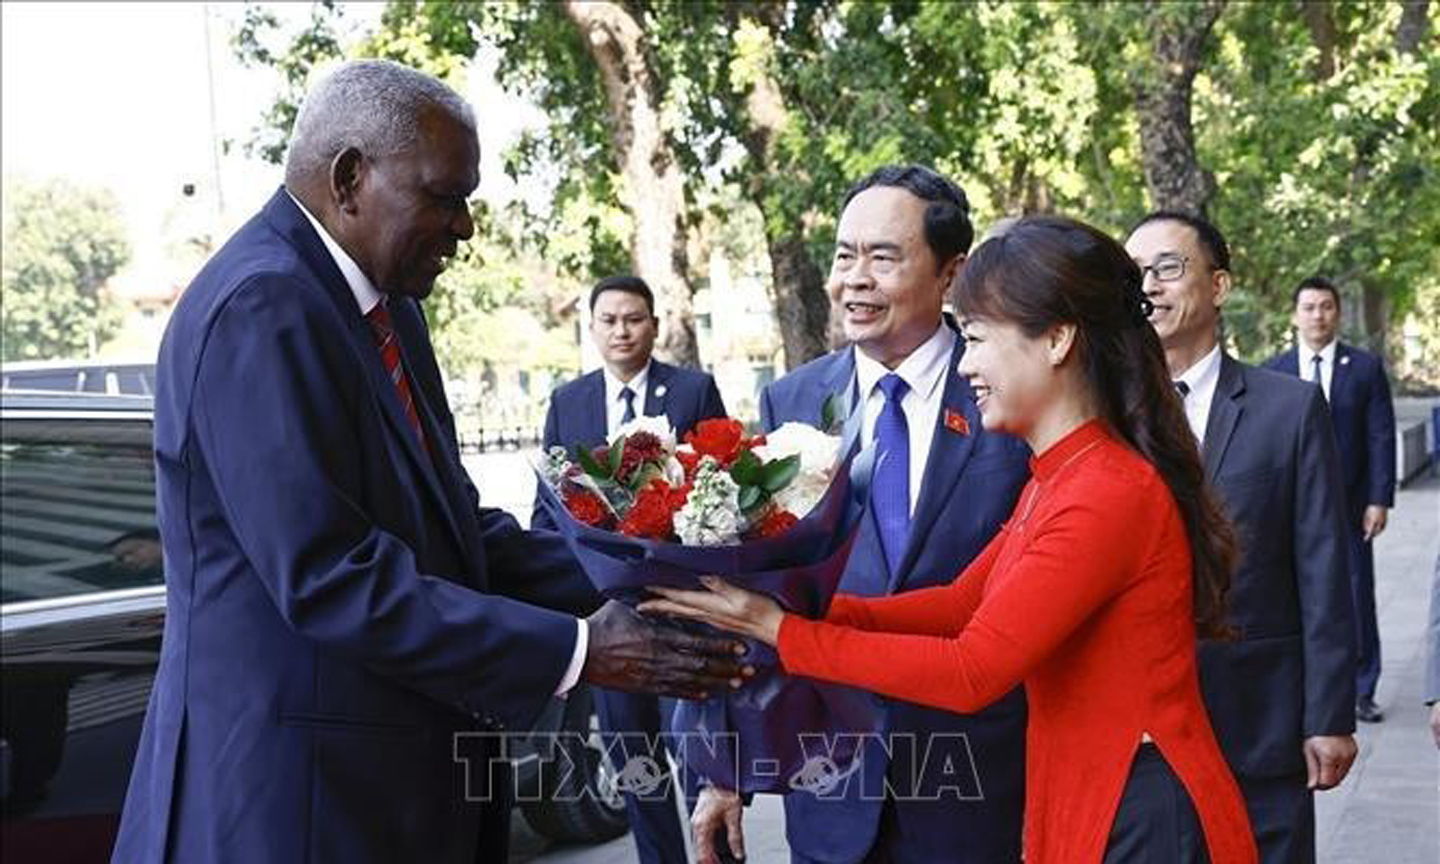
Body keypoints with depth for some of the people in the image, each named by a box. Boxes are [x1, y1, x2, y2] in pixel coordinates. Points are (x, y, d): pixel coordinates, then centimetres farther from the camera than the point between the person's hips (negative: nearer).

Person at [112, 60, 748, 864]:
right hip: (296, 790, -9)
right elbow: (330, 581, -25)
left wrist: (620, 594, -2)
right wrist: (580, 650, -22)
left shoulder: (387, 305, 9)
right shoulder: (260, 307, -20)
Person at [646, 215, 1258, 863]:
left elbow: (971, 670, -23)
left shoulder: (1110, 494, -22)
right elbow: (959, 604, 7)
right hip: (1081, 806, 9)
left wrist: (780, 630, -18)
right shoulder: (1059, 477, 10)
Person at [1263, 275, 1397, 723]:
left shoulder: (1366, 367, 2)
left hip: (1349, 504, 0)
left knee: (1357, 598, 4)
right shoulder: (1273, 371, 4)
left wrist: (1379, 499, -6)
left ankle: (1361, 692, 14)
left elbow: (1381, 437, 0)